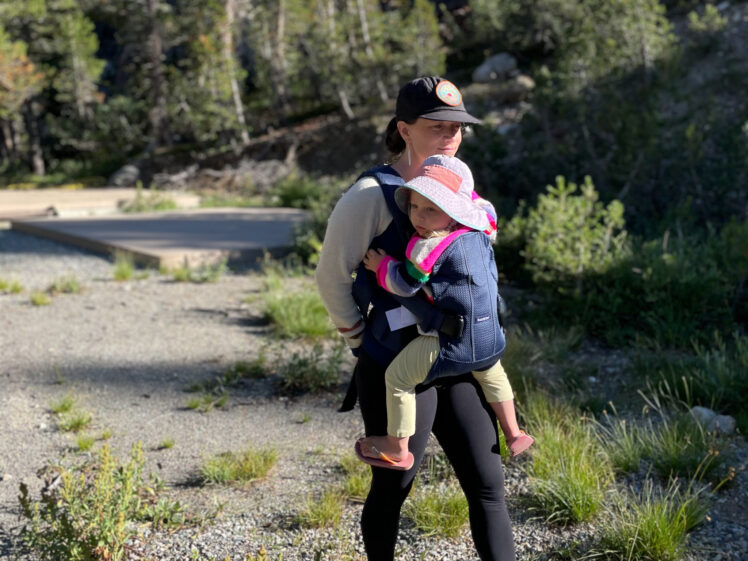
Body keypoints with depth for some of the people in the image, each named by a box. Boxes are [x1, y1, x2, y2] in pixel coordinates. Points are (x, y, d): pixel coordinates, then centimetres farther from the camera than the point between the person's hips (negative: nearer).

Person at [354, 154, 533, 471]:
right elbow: (484, 208, 24)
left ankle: (397, 448, 18)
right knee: (490, 372, 37)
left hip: (453, 344, -8)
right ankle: (513, 434, 47)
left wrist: (382, 266, 3)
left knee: (397, 377, 6)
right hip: (490, 337, 8)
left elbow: (404, 283, -14)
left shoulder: (430, 247, -22)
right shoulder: (479, 230, 1)